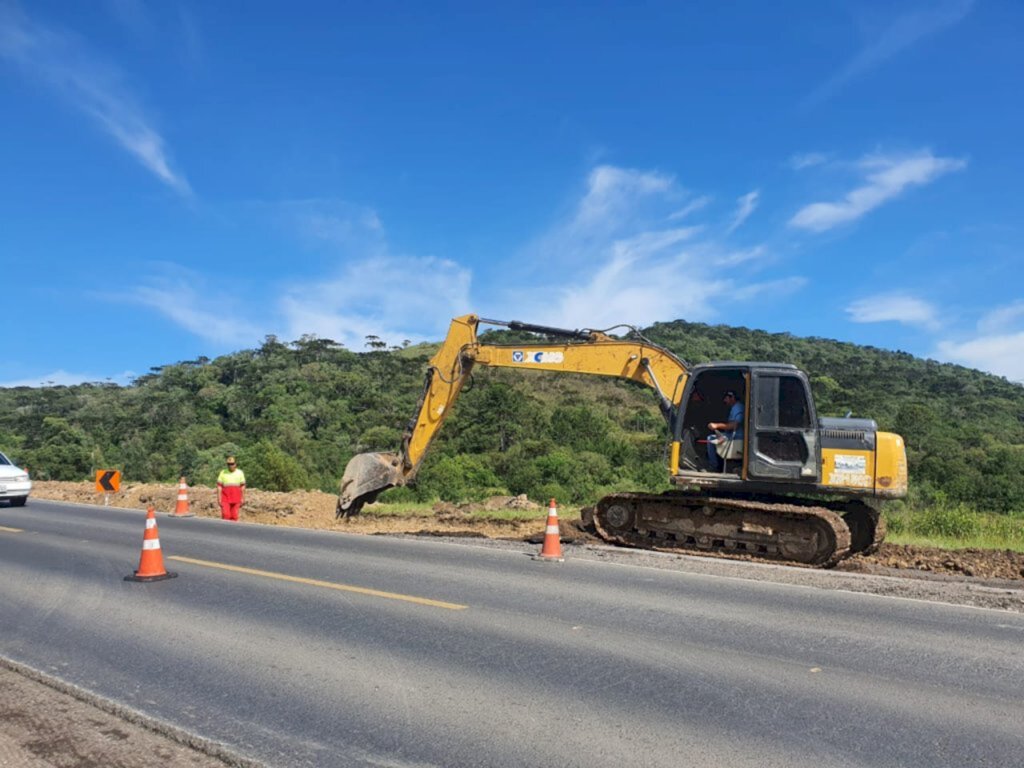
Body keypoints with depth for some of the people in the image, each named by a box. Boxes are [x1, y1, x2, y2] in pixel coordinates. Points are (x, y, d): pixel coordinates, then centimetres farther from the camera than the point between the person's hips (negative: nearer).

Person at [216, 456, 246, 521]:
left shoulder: (240, 473, 3)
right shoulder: (223, 473, 0)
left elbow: (243, 486, 5)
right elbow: (219, 486, -1)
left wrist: (243, 498, 0)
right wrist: (219, 498, -7)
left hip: (236, 499, 2)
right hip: (225, 498, -1)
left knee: (234, 517, 0)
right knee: (225, 515, -15)